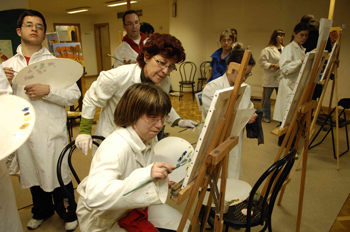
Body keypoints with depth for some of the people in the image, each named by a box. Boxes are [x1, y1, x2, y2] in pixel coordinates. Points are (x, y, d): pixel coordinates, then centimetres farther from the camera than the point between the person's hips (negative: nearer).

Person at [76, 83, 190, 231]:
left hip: (134, 204, 7)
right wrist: (146, 175, -51)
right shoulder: (114, 146, -32)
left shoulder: (149, 138, -7)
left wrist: (160, 180, -11)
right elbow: (95, 196, -44)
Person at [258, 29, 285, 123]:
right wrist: (273, 65, -16)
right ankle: (266, 116, 18)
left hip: (281, 78, 5)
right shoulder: (267, 50, -6)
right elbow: (262, 62, -11)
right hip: (270, 78, -5)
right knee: (266, 97, 4)